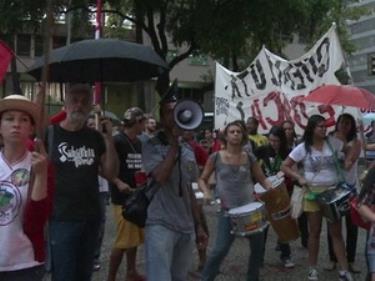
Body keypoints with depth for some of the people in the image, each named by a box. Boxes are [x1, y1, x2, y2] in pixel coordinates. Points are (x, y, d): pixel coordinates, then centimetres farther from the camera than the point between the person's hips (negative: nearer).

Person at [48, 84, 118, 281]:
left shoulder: (95, 137, 8)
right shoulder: (49, 133, -5)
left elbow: (110, 174, 3)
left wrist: (108, 139, -6)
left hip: (91, 218, 5)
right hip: (61, 219, -5)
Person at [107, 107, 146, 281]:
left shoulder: (139, 143, 11)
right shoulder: (117, 141, -12)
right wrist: (118, 182, -24)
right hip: (123, 197, -8)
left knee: (135, 238, 15)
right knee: (123, 240, -6)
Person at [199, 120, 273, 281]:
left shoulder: (249, 158, 3)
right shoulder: (216, 157, -3)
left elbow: (262, 179, 11)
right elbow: (202, 179, 5)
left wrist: (272, 190, -9)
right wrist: (207, 193, -14)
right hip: (228, 210, -3)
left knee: (258, 246, 11)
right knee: (220, 249, -8)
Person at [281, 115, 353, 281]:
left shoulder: (332, 142, -1)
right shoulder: (302, 148, -7)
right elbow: (285, 166, -4)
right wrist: (299, 178, -17)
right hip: (313, 193, -2)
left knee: (336, 232, 5)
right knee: (314, 232, 9)